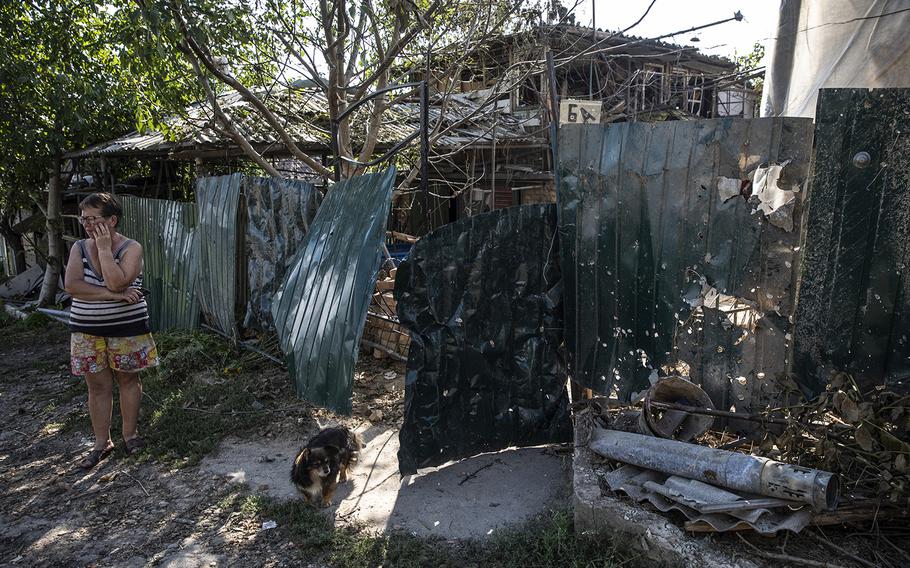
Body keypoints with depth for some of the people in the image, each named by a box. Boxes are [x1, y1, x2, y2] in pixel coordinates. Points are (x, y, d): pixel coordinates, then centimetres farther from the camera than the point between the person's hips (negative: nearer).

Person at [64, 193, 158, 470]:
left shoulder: (131, 248, -9)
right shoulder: (79, 248, 2)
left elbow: (117, 281, -24)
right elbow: (71, 285, -13)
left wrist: (104, 249, -19)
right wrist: (113, 295, -20)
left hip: (126, 328, -3)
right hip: (87, 330, 3)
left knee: (128, 380, 9)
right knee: (97, 386, 8)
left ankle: (130, 434, 24)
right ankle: (102, 442, 19)